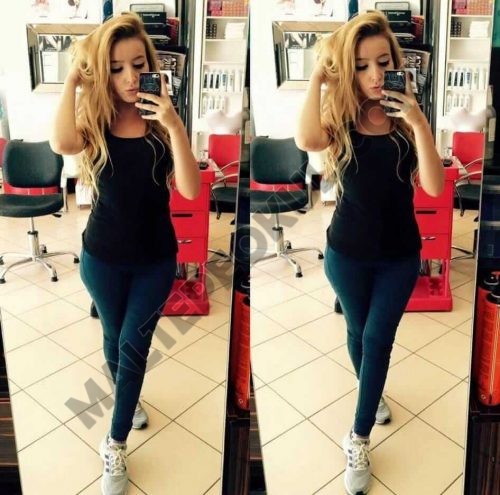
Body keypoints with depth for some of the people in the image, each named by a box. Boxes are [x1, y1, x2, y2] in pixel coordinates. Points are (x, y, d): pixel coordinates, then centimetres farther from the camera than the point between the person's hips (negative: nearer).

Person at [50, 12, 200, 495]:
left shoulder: (162, 121, -10)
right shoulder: (93, 118, -10)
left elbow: (191, 190, -22)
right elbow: (61, 144, -35)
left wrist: (175, 125, -31)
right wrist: (72, 78, -26)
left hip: (155, 257, -1)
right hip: (103, 255, 1)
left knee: (133, 345, 4)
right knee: (114, 339, 19)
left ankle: (115, 445, 18)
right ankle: (129, 399, 48)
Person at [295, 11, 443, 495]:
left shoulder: (406, 118, -9)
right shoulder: (339, 117, -11)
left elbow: (434, 187, -19)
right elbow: (306, 140, -36)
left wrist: (419, 124, -28)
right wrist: (317, 75, -28)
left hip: (400, 253, 0)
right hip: (347, 252, 0)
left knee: (377, 338, 4)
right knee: (358, 332, 18)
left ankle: (359, 439, 16)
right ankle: (373, 393, 47)